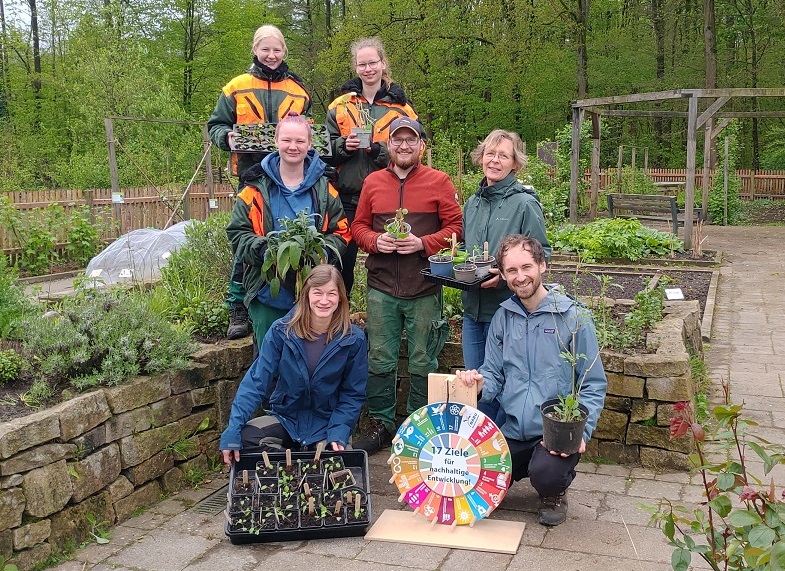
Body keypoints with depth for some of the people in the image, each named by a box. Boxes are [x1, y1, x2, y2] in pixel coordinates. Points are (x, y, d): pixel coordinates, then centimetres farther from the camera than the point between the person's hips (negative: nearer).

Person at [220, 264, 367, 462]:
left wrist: (338, 434, -19)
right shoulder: (281, 331, -12)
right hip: (285, 418, 0)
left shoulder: (354, 340, -11)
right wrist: (232, 431, -23)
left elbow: (353, 394, -3)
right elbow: (256, 381, -14)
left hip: (326, 423, 0)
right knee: (244, 438, -27)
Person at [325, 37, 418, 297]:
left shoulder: (401, 106, 4)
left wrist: (380, 150, -17)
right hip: (347, 197, 1)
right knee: (342, 262, 5)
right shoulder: (340, 105, 10)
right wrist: (343, 145, -11)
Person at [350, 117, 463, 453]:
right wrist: (376, 241, -7)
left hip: (424, 289, -2)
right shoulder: (373, 182, 10)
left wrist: (423, 243, -14)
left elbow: (455, 227, 0)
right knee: (380, 361, 6)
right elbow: (358, 226, 13)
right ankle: (381, 424, 20)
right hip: (382, 289, 2)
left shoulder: (439, 182, 2)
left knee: (422, 363, 6)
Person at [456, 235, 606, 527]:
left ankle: (555, 493, 7)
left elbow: (594, 385, -3)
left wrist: (580, 431, -17)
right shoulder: (503, 317, 7)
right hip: (513, 433, 4)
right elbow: (494, 374, 11)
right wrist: (479, 382, -14)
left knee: (545, 474, -33)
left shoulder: (573, 316, -6)